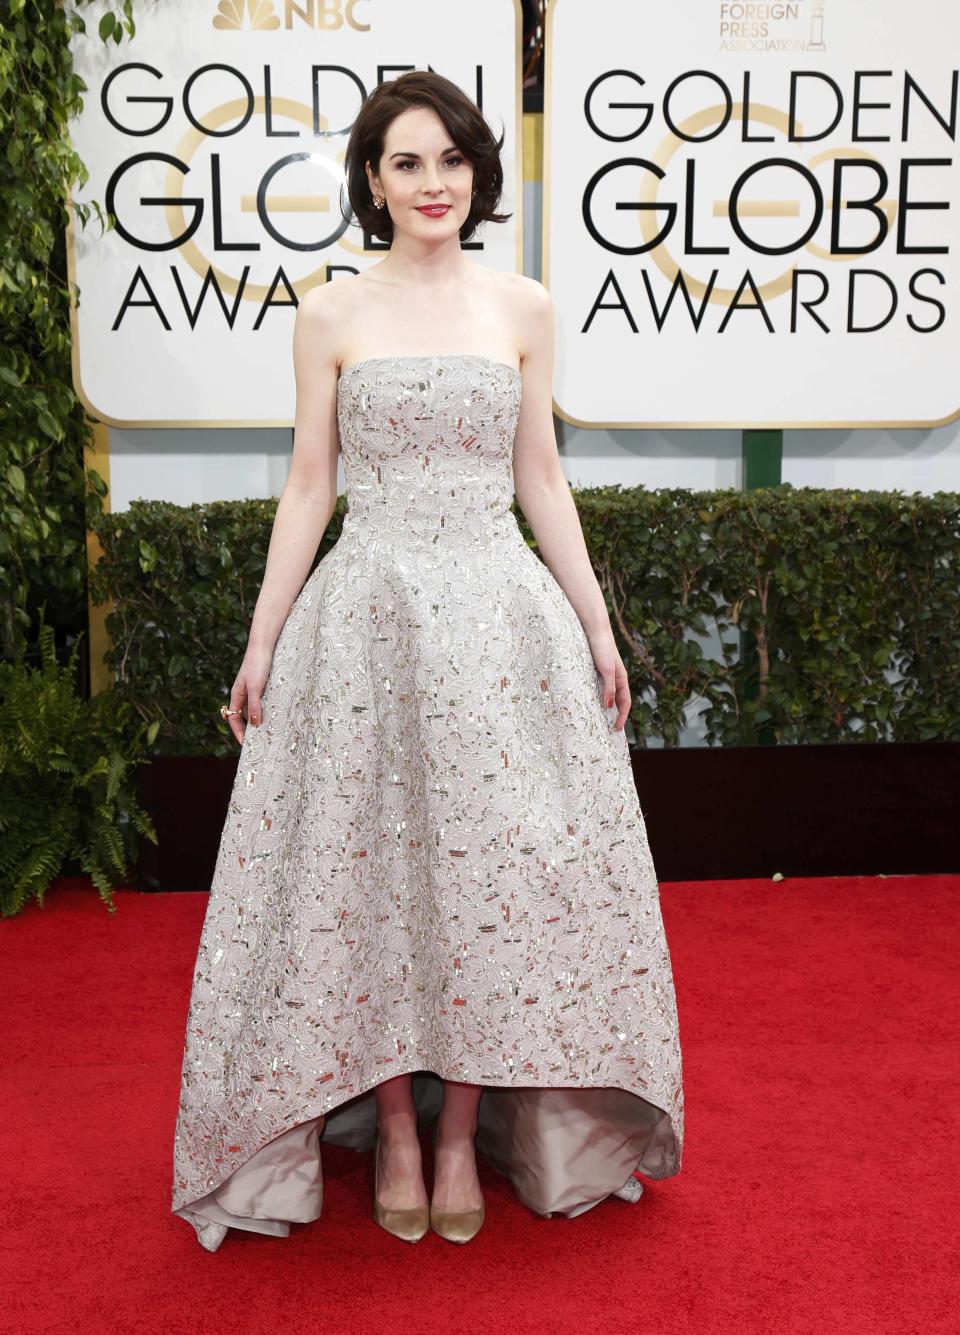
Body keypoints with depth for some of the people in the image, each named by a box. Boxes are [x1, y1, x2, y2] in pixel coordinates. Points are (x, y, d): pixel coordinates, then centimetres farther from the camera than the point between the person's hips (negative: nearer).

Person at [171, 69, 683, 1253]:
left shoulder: (522, 309, 8)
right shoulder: (329, 318, 5)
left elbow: (541, 479, 10)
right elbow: (308, 487, 6)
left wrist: (598, 625, 6)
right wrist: (261, 642, 1)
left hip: (501, 617, 1)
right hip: (366, 614, -1)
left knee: (494, 864, 3)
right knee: (367, 863, 3)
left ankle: (464, 1128, 20)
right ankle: (393, 1130, 20)